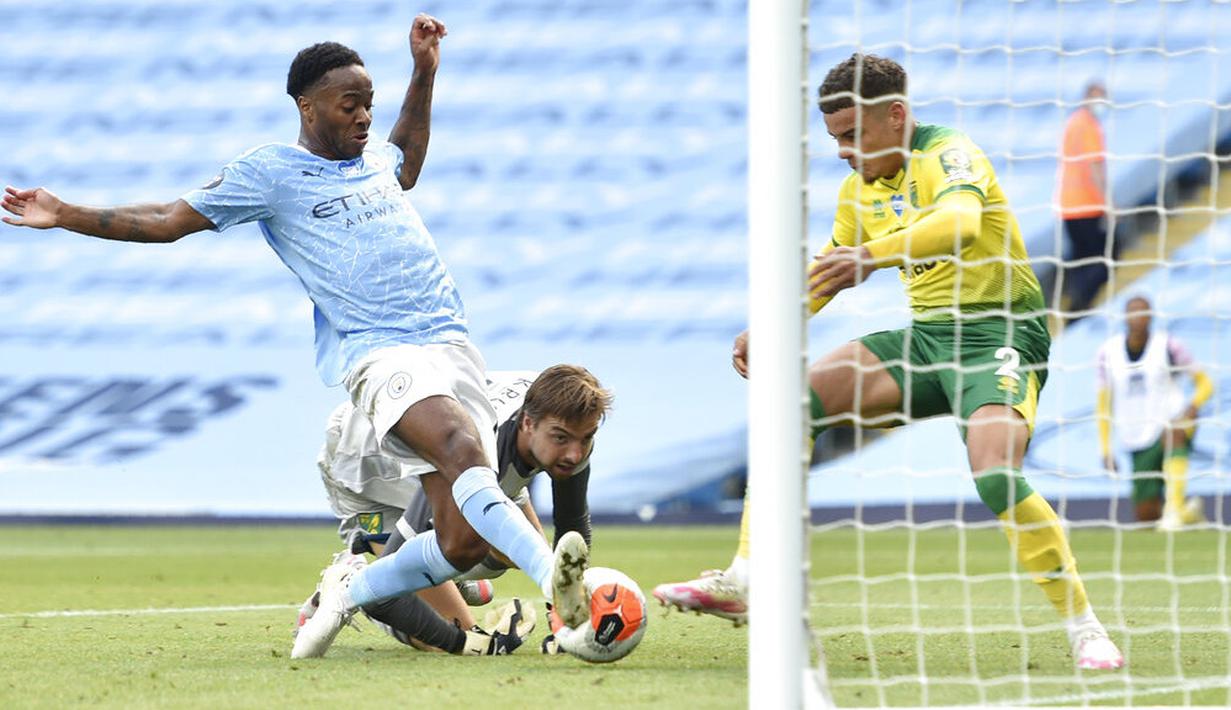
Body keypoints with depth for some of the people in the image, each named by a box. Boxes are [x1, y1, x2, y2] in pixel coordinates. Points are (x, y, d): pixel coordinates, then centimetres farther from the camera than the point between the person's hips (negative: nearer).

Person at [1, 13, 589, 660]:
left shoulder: (375, 158, 22)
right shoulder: (269, 172, 5)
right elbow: (169, 220, 10)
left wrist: (424, 73, 41)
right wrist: (66, 216, 5)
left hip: (451, 341, 7)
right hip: (379, 352, -7)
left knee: (465, 542, -5)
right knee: (462, 449, -37)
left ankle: (348, 591, 18)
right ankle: (550, 571, -53)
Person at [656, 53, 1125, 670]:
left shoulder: (948, 155, -16)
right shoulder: (860, 188, 9)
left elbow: (962, 222, -39)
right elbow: (829, 268, 24)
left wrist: (873, 254, -52)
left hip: (998, 332, -8)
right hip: (925, 335, 8)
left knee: (995, 476, -31)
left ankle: (1084, 629, -19)